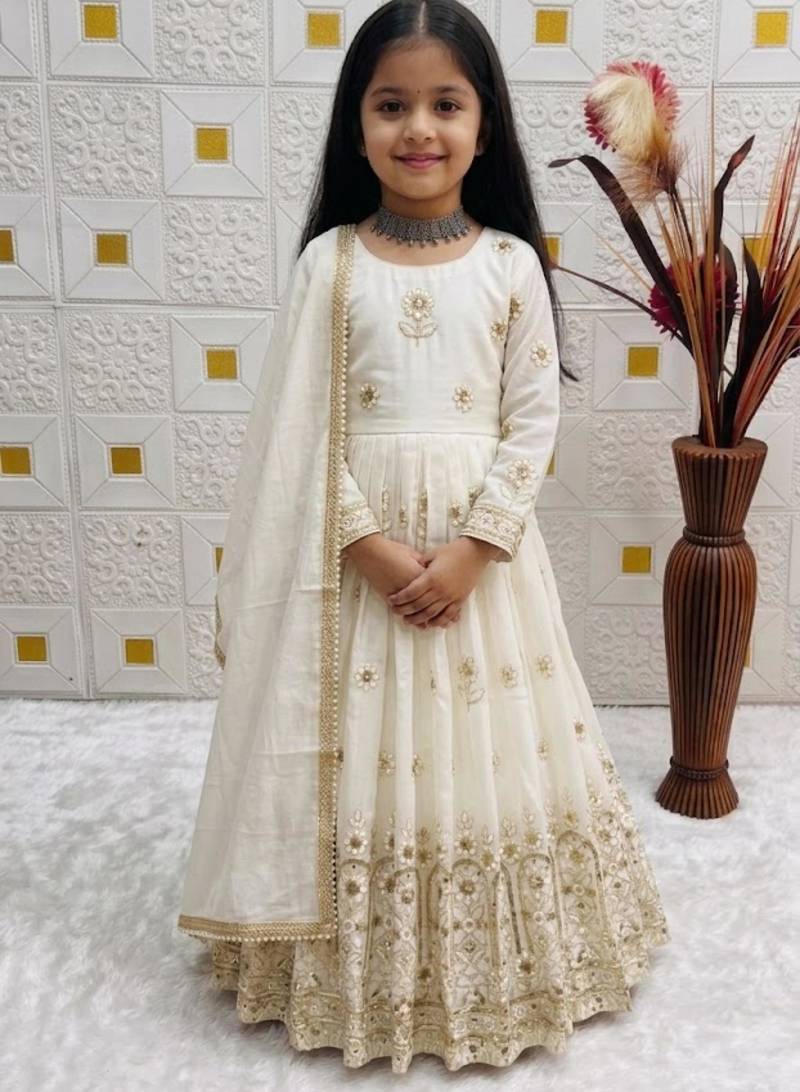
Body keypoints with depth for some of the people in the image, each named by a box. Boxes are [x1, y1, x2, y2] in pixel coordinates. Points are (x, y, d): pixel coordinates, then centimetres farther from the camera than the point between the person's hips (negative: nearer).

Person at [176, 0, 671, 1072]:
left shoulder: (510, 263, 0)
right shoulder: (330, 262, -2)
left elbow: (534, 424, -2)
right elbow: (302, 430, -4)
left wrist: (468, 551, -12)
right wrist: (376, 548, -13)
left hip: (482, 545, 1)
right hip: (353, 548, 0)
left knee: (485, 751, 10)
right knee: (361, 759, 8)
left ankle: (493, 970, 33)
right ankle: (358, 967, 30)